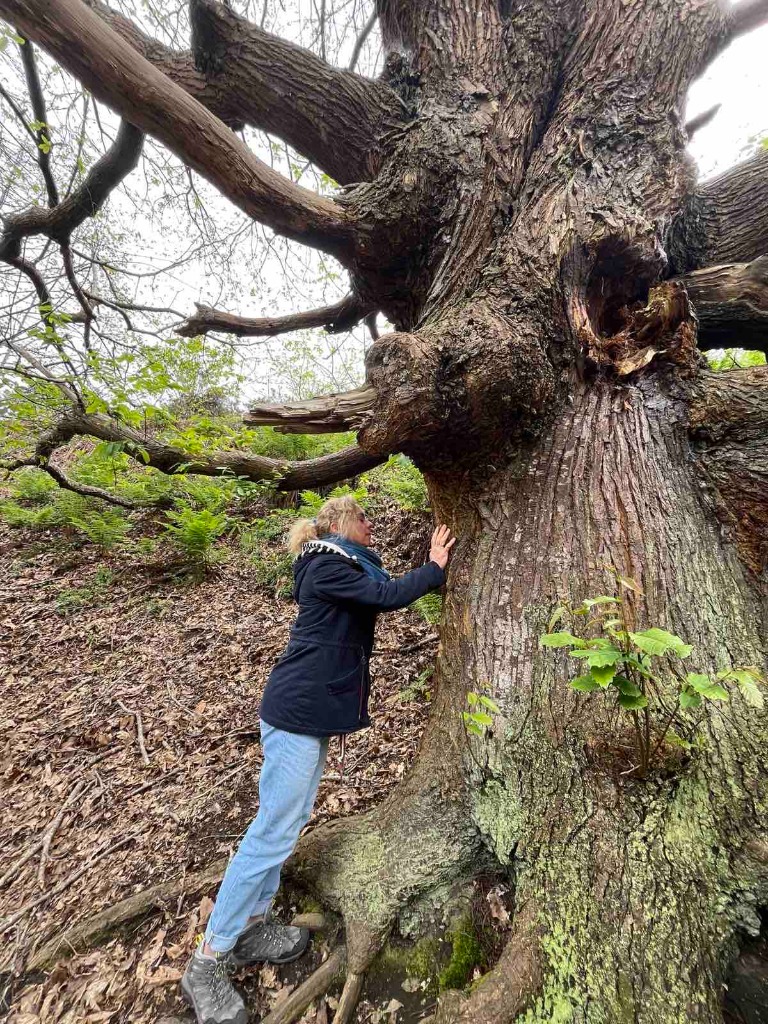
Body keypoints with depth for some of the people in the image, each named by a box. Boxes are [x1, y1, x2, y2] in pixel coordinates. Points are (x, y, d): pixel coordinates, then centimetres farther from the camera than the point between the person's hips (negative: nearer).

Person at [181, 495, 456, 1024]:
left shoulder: (346, 567, 16)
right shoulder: (326, 566, -15)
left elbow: (383, 594, 17)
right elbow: (387, 597, -21)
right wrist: (435, 566, -9)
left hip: (315, 709, 10)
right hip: (297, 709, -10)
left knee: (292, 818, 18)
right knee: (275, 830, -1)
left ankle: (249, 927, 33)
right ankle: (207, 962, 15)